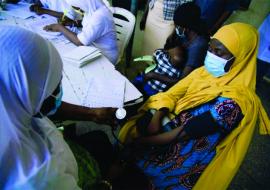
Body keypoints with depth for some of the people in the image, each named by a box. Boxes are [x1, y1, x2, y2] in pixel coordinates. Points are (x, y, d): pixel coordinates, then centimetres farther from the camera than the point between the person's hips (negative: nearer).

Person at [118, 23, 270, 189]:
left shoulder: (235, 99, -25)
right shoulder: (206, 71, -4)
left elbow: (189, 132, -25)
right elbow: (172, 94, -3)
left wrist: (145, 141, -20)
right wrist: (156, 119, -20)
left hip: (189, 155, -6)